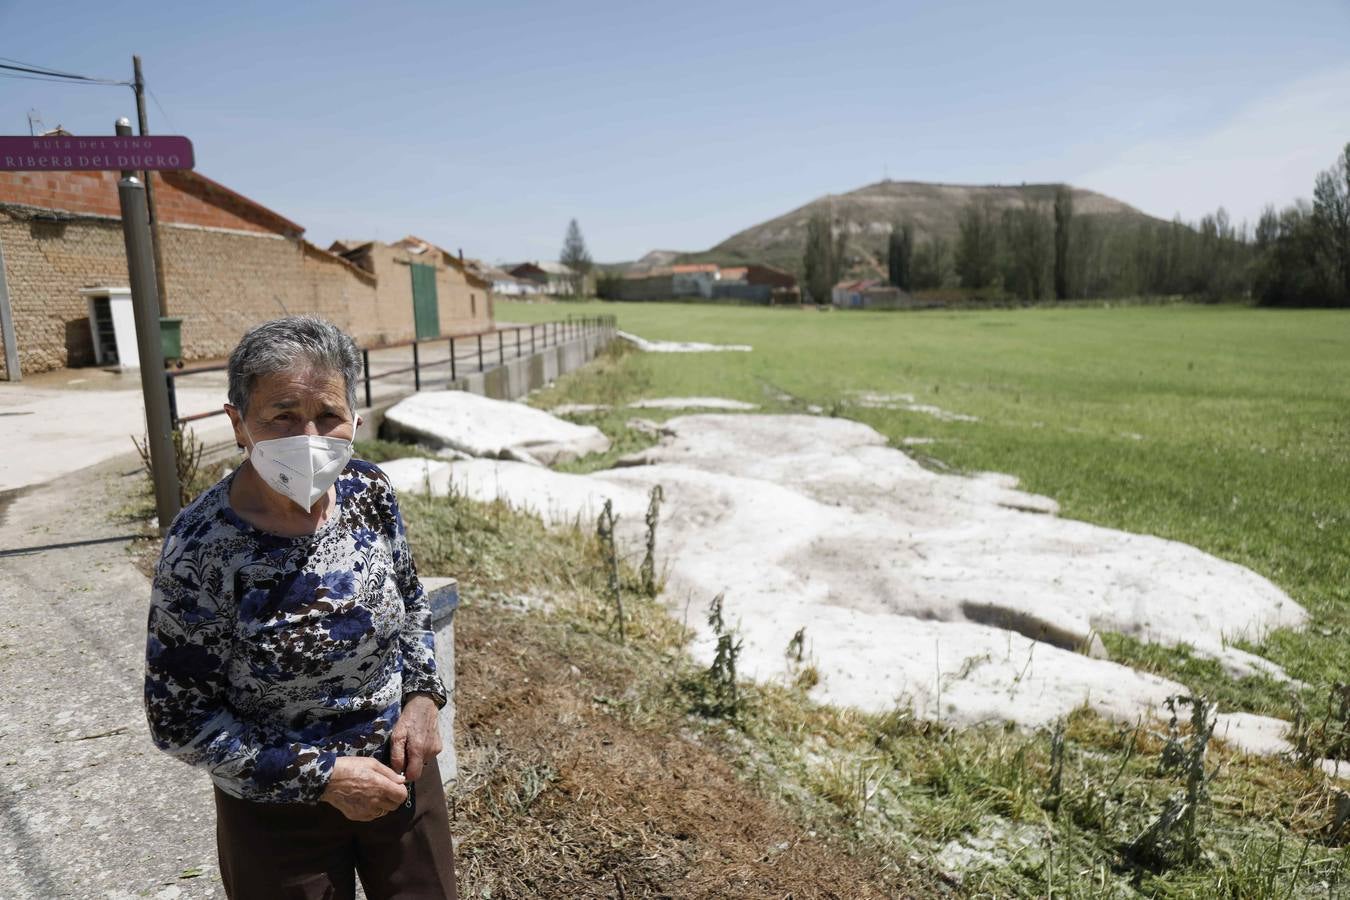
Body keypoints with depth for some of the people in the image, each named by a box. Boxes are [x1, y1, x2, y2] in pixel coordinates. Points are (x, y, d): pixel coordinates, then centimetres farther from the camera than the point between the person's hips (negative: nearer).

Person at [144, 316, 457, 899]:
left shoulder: (370, 492, -12)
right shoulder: (201, 548, -23)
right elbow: (180, 720, -15)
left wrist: (422, 697, -8)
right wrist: (322, 776, -18)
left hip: (398, 771, 4)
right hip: (279, 812, -4)